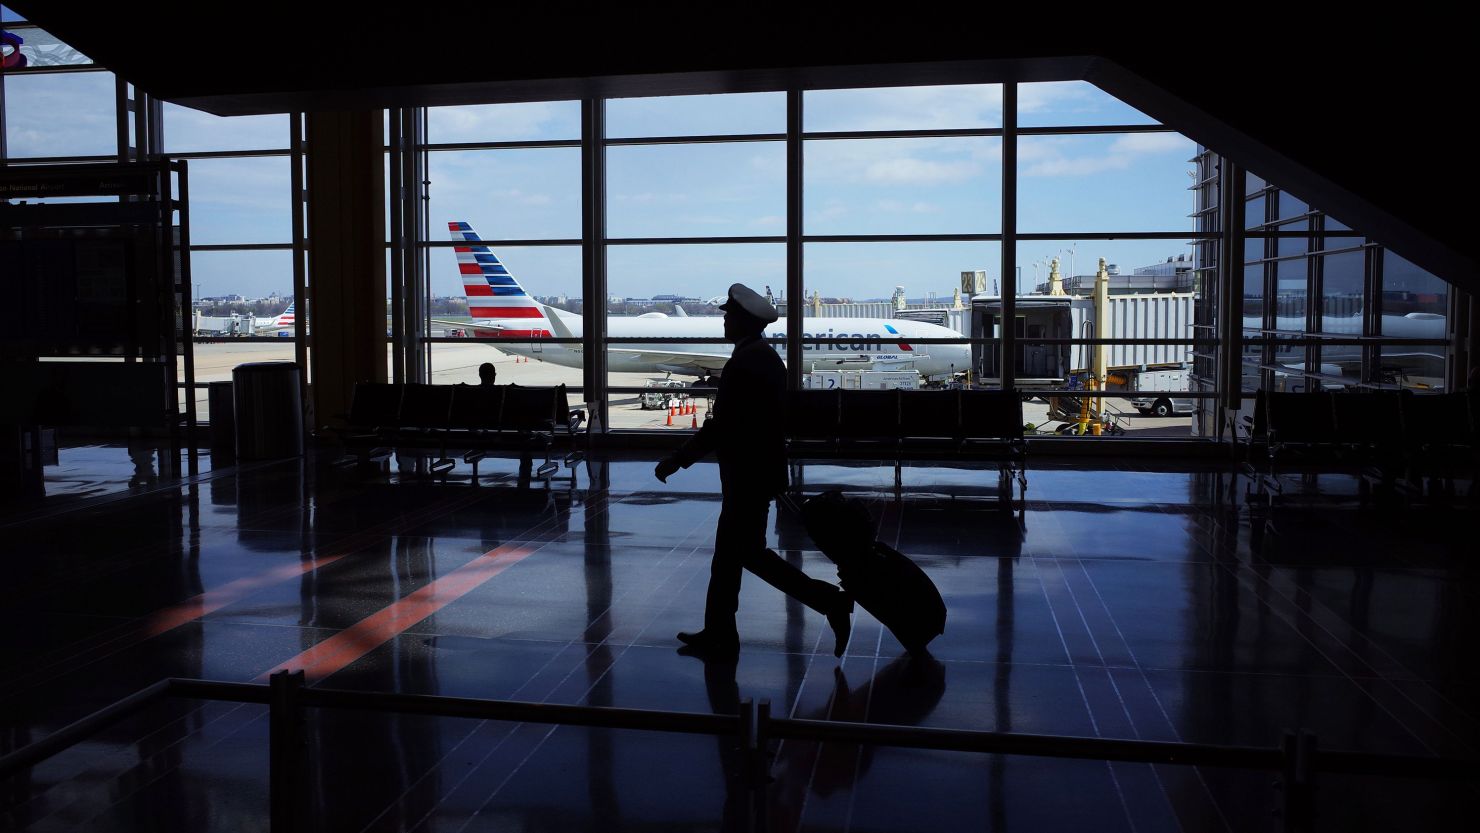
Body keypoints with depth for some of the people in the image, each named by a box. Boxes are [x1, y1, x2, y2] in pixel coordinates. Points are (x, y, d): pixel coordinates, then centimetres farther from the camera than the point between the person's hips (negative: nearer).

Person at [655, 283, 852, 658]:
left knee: (749, 552, 0)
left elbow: (720, 425, -22)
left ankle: (830, 601, 2)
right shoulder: (767, 357, 10)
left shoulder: (744, 362, -20)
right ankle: (718, 635, 21)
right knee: (728, 551, 14)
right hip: (759, 469, 10)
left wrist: (676, 460, -15)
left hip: (748, 475, -10)